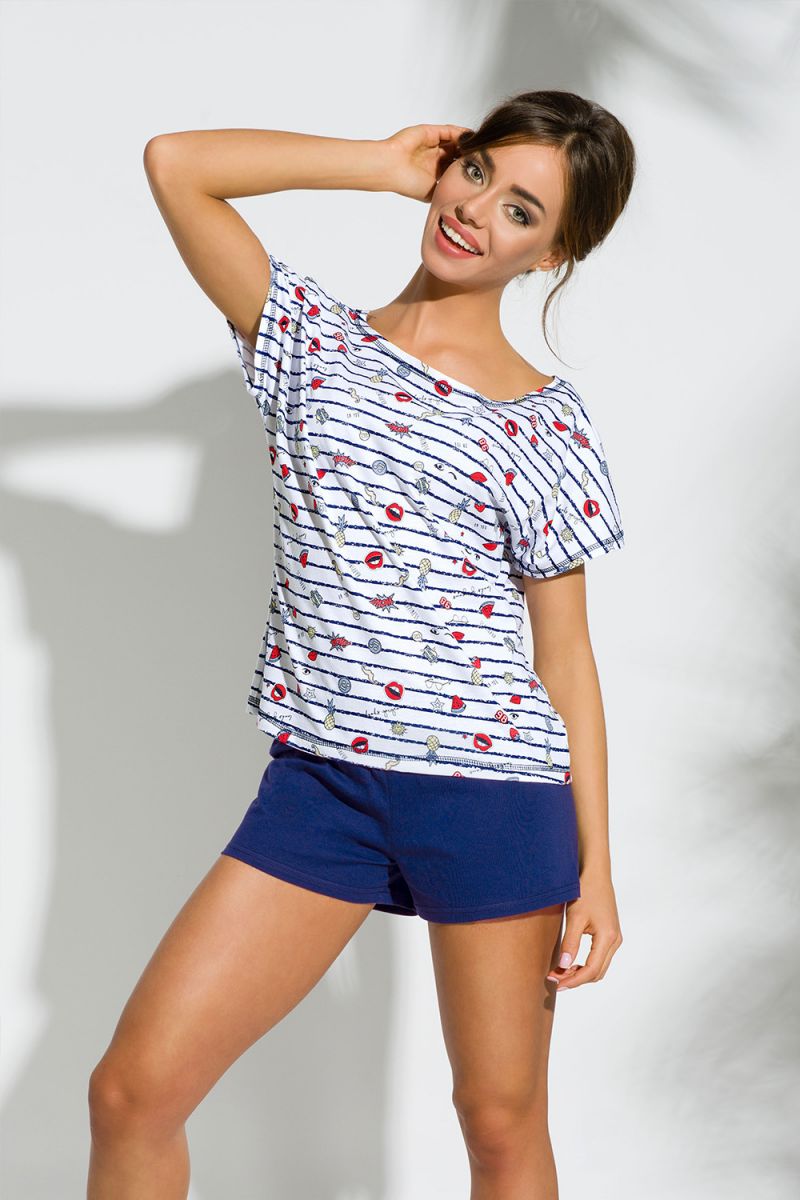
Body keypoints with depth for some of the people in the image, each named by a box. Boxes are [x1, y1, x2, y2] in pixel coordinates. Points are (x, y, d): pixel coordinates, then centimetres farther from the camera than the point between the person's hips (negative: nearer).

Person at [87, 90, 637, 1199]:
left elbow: (565, 651, 6)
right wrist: (390, 164, 4)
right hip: (320, 777, 1)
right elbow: (175, 163, -2)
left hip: (495, 789, -1)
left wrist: (597, 866, 2)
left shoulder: (549, 421, 5)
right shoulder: (316, 340, 8)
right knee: (133, 1090, -4)